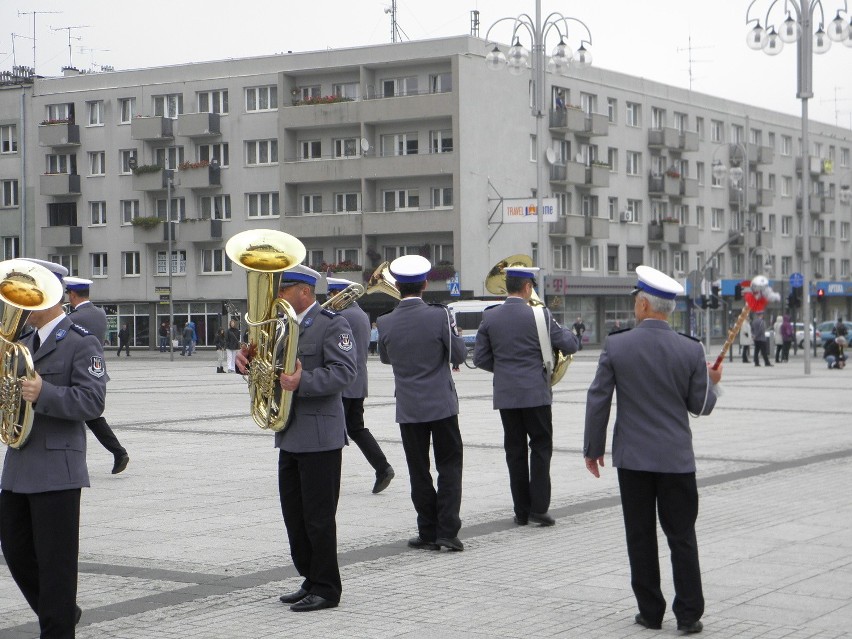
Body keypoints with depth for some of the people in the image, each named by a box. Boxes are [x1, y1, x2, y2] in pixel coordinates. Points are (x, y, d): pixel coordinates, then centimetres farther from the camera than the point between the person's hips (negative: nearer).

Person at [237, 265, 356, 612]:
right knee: (294, 515, 13)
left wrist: (303, 382, -31)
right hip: (290, 436, 9)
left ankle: (326, 589, 6)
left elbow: (345, 371, -20)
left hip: (319, 437, -9)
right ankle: (311, 581, 24)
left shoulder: (332, 324, -9)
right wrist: (246, 361, -2)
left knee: (318, 517, -3)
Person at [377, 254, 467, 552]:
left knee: (419, 471, 10)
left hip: (408, 409, 2)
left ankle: (428, 533, 12)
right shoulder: (439, 315, -13)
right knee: (449, 466, 7)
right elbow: (458, 355, -6)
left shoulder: (385, 323, -6)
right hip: (442, 404, -1)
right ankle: (447, 530, -1)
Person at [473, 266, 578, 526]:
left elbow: (480, 359, 3)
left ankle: (522, 511, 11)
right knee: (541, 446, 6)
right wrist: (566, 332, 18)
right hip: (535, 393, -3)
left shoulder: (490, 317, 0)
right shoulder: (539, 316, -8)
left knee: (515, 450, 9)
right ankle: (539, 507, -2)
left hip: (505, 395, 3)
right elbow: (570, 346, -4)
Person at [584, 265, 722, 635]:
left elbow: (598, 401, -4)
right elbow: (701, 406, 0)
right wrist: (712, 382, 21)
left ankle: (650, 612, 14)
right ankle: (688, 615, 7)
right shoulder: (691, 350, -6)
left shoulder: (616, 346, -7)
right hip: (676, 458, 0)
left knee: (640, 537, 8)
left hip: (632, 457, 0)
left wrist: (593, 448, 7)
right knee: (682, 538, 7)